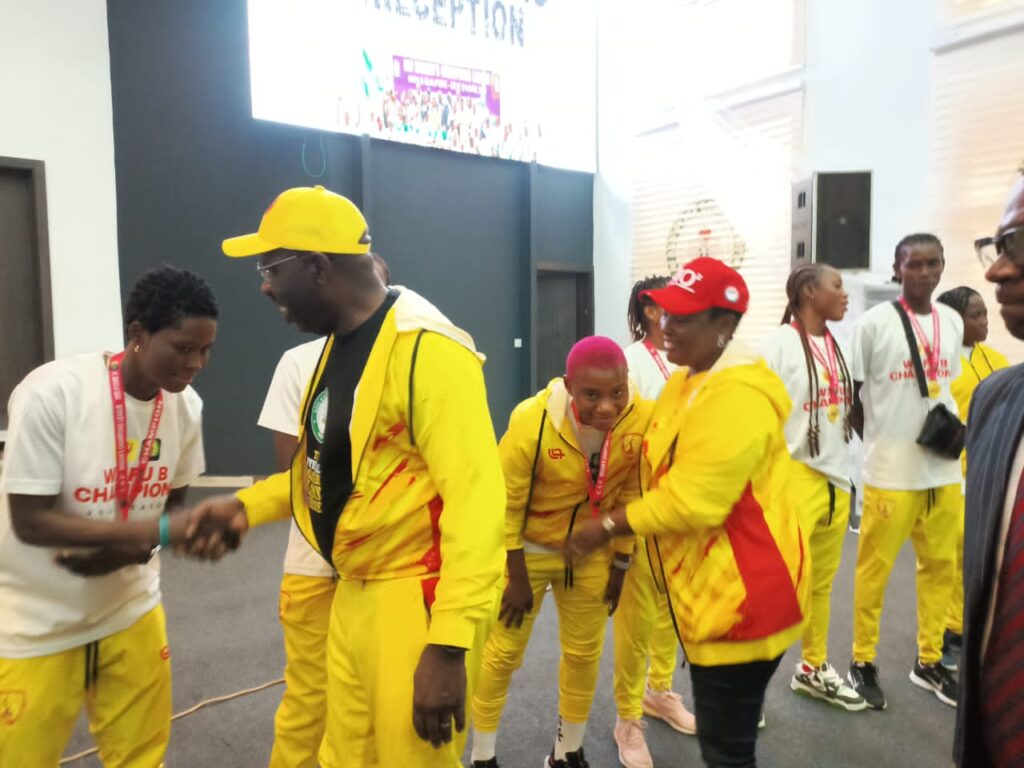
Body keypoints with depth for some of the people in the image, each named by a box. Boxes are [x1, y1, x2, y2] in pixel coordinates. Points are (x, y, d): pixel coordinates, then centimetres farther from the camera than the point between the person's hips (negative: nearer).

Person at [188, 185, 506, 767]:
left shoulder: (428, 350, -21)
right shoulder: (339, 345, 9)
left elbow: (476, 501, -24)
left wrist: (449, 646, -26)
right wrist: (247, 506, 5)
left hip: (420, 600, -8)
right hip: (354, 594, 8)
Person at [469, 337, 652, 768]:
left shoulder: (643, 419, -23)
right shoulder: (531, 420, -31)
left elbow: (633, 495, -6)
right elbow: (506, 504, -18)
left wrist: (620, 565, 0)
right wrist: (516, 578, -11)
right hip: (527, 549, -3)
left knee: (584, 653, 16)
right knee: (503, 652, 9)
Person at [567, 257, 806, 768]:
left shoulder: (738, 396, -25)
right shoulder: (690, 379, 8)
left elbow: (692, 501, -28)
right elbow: (666, 472, 13)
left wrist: (607, 527, -17)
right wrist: (618, 526, 3)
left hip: (741, 594, -10)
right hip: (709, 588, 10)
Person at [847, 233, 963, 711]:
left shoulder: (952, 322, 8)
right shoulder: (874, 323, -9)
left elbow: (948, 384, 18)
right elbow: (853, 396, -3)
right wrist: (880, 443, -2)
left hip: (944, 468, 5)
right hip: (890, 470, -5)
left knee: (940, 565, 12)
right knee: (874, 568, 4)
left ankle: (928, 661, 29)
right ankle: (863, 662, 19)